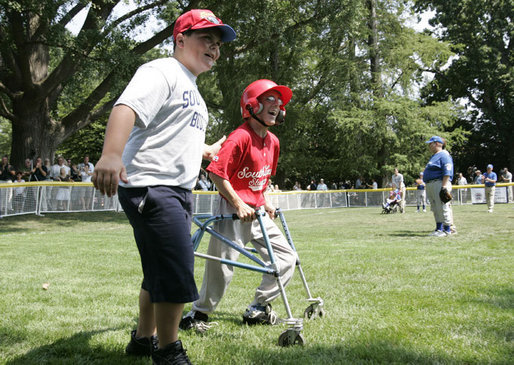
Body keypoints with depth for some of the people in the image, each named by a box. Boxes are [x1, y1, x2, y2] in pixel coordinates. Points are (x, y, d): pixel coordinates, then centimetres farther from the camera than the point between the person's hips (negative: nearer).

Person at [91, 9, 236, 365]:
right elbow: (127, 108, -27)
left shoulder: (193, 91, 23)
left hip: (178, 190, 10)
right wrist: (112, 154, -45)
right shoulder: (161, 72, -8)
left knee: (160, 273, 18)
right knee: (177, 272, -12)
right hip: (150, 186, -10)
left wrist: (207, 150, 49)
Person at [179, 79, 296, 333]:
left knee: (286, 259, 5)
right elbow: (217, 173, -20)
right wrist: (239, 204, -21)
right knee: (222, 267, -8)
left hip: (257, 213, 8)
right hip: (232, 210, -8)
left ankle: (257, 310, 15)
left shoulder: (273, 141, 11)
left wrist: (265, 200, 11)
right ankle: (198, 314, 12)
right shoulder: (240, 137, -15)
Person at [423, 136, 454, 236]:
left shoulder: (444, 155, -9)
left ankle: (447, 229, -6)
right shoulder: (434, 156, 23)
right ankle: (439, 228, 16)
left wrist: (444, 186, -24)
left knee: (443, 207, -9)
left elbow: (447, 172, -17)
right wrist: (427, 186, 23)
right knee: (435, 209, 11)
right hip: (430, 186, 11)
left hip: (439, 184, -11)